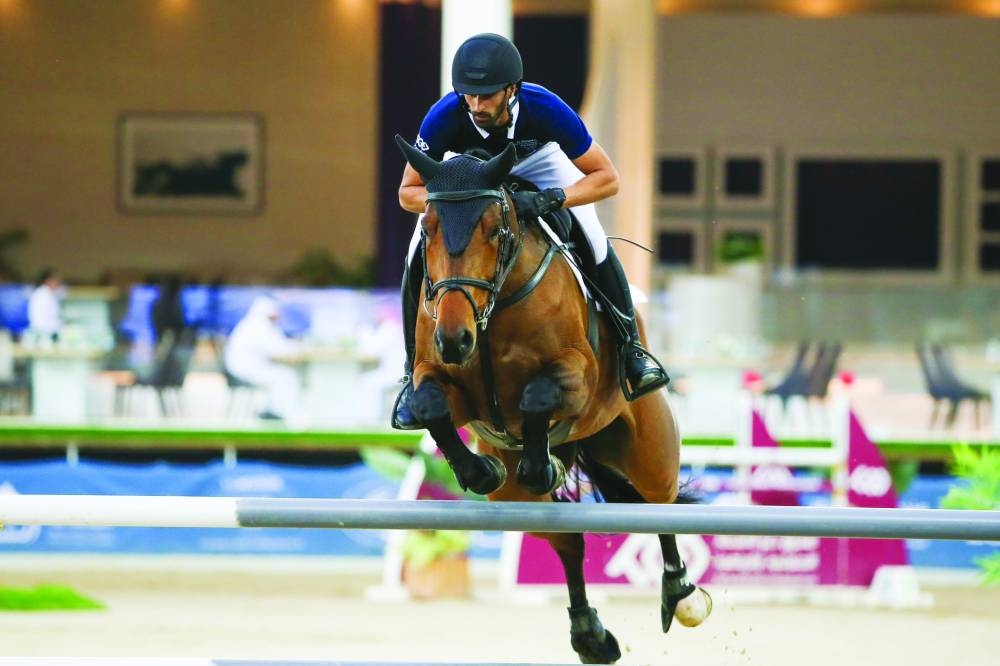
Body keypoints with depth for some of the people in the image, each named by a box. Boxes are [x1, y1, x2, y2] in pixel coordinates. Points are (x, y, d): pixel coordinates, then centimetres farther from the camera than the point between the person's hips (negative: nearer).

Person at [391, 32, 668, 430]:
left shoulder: (545, 109, -40)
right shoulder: (445, 117, -39)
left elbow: (606, 178, -32)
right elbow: (408, 192, -27)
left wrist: (549, 199, -48)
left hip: (538, 162, 0)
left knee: (594, 243, -18)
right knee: (419, 259, -15)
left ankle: (630, 346, 3)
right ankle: (416, 370, 2)